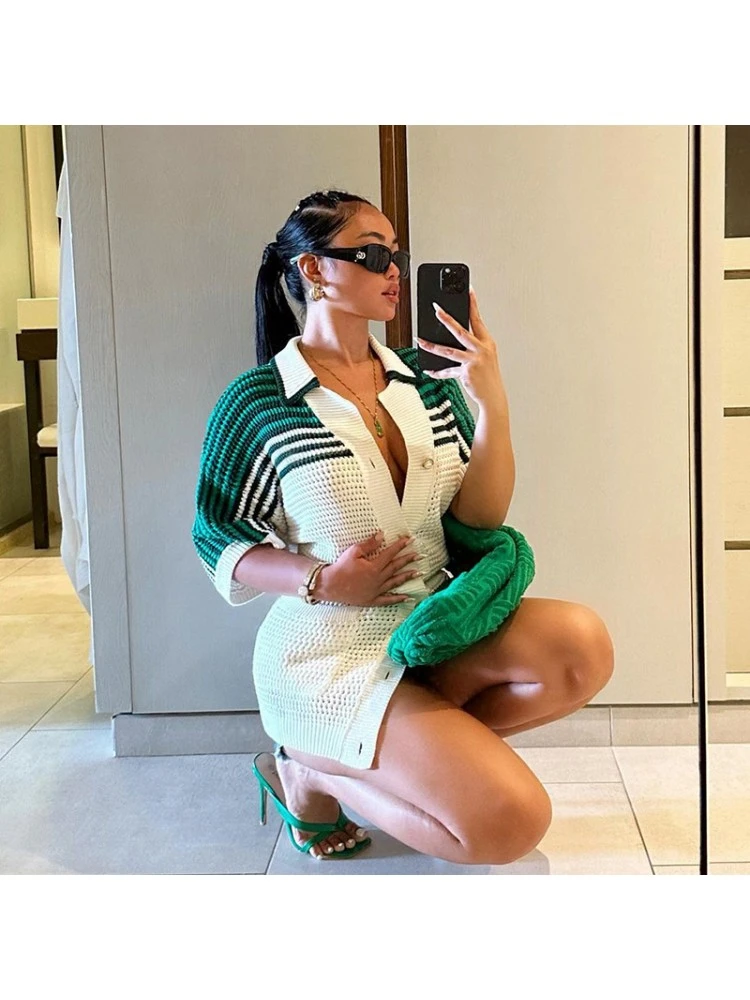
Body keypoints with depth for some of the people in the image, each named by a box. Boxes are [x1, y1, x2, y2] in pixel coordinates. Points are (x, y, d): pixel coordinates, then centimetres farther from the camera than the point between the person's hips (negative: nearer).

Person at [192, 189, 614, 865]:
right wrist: (323, 581, -17)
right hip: (330, 651, -6)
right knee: (511, 821, -20)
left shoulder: (427, 380, 5)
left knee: (583, 645, -23)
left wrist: (492, 401, -13)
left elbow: (480, 517, 0)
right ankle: (315, 766, 4)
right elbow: (217, 540, -1)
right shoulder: (258, 401, -8)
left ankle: (396, 747, -3)